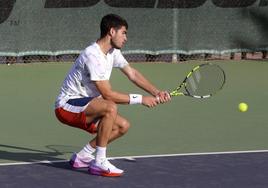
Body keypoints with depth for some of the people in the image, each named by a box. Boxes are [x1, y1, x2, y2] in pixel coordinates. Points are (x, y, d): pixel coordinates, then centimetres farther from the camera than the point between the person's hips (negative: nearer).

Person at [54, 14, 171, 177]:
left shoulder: (113, 52, 6)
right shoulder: (93, 56, -24)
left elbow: (133, 74, 11)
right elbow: (108, 94, -26)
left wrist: (157, 93, -3)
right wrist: (140, 99, -22)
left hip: (84, 105, 10)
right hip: (67, 106, -10)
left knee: (123, 126, 2)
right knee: (110, 108, -32)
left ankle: (83, 157, 11)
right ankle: (99, 163, -25)